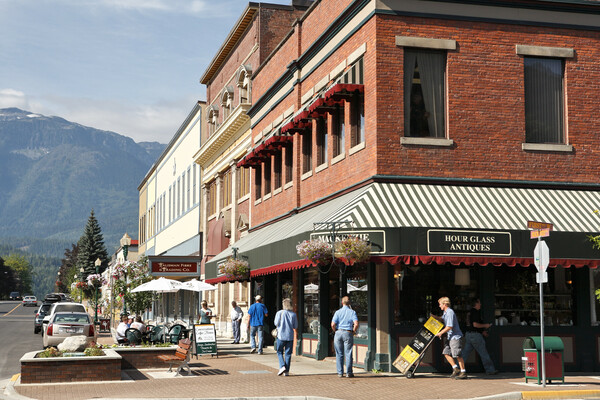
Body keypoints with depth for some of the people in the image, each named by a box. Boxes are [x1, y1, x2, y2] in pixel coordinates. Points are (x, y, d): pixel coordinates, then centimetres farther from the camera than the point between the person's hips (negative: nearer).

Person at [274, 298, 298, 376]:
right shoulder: (293, 314, -1)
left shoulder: (279, 313, -6)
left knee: (279, 352, 11)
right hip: (290, 336, 2)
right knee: (288, 353, 6)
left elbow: (276, 324, -3)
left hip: (281, 335, -2)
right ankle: (287, 371, 5)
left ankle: (282, 366, -8)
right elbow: (295, 327, 2)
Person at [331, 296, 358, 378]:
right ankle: (349, 373, 3)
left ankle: (340, 373, 6)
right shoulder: (352, 312, 0)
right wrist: (353, 331, 3)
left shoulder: (338, 312, 2)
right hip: (348, 333, -1)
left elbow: (333, 325, -7)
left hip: (338, 333, 1)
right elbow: (356, 324, -12)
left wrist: (336, 331, 9)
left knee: (339, 354, 5)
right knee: (348, 353, 2)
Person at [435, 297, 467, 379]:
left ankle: (463, 372, -3)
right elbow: (442, 320, 34)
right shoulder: (445, 312, 14)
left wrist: (440, 333, -13)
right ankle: (455, 369, 12)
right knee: (446, 353, 7)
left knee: (457, 355, -9)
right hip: (449, 336, 10)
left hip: (455, 336, -10)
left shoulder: (450, 312, -17)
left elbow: (449, 327, -21)